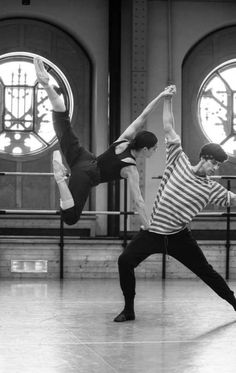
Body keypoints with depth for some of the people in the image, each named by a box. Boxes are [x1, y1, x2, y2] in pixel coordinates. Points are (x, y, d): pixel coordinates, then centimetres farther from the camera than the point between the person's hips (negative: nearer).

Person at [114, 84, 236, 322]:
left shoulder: (211, 189, -1)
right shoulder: (179, 162, -2)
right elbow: (169, 129, 0)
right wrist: (167, 100, -5)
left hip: (178, 236, 0)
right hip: (153, 232, 0)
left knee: (205, 271, 4)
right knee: (125, 261, -12)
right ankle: (129, 310, 1)